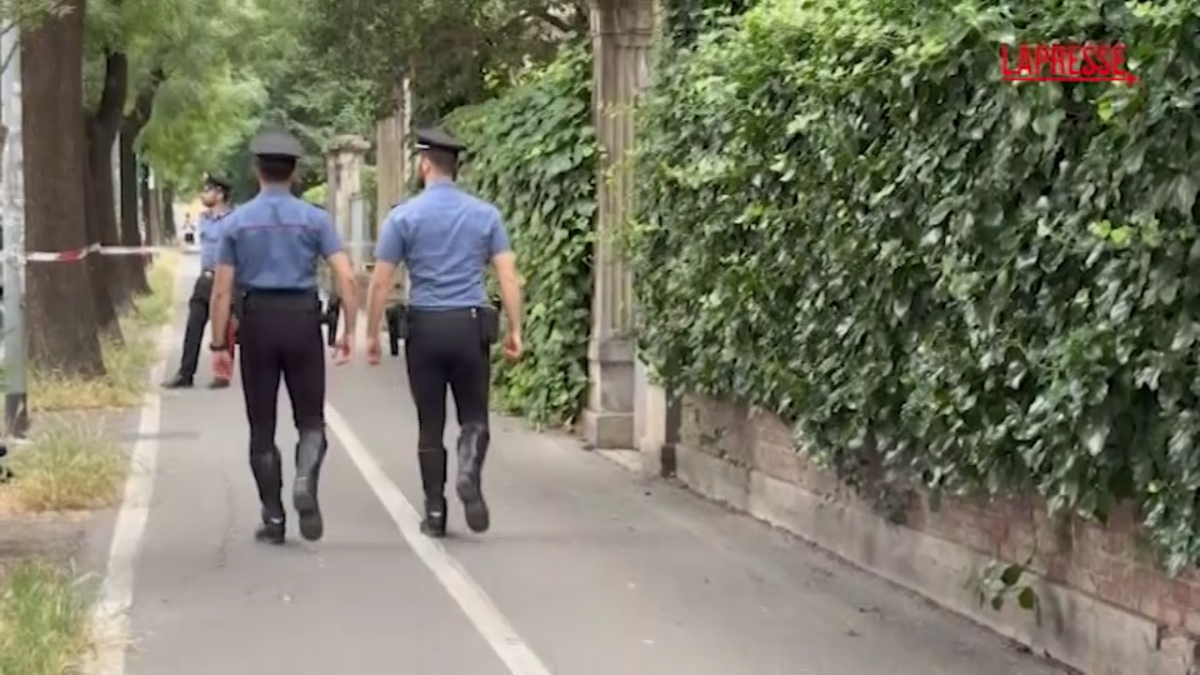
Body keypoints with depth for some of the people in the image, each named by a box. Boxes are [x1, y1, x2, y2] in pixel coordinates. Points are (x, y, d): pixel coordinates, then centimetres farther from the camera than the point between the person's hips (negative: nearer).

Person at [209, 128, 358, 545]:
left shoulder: (237, 222, 3)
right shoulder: (314, 218, 1)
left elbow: (222, 290, 0)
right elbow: (347, 278, -8)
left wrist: (219, 344, 4)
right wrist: (348, 330, -1)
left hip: (257, 323, 1)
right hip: (303, 320, 0)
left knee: (262, 427, 9)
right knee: (310, 419, 9)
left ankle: (273, 519, 10)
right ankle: (305, 481, -19)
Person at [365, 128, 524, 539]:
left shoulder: (403, 216, -2)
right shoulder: (485, 214, 3)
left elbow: (380, 282, -3)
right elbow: (507, 276, -2)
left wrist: (372, 335, 6)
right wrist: (514, 330, 3)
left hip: (424, 327, -1)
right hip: (471, 325, 1)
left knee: (430, 426, 10)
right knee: (474, 417, 11)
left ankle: (435, 514, 12)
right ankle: (469, 472, -19)